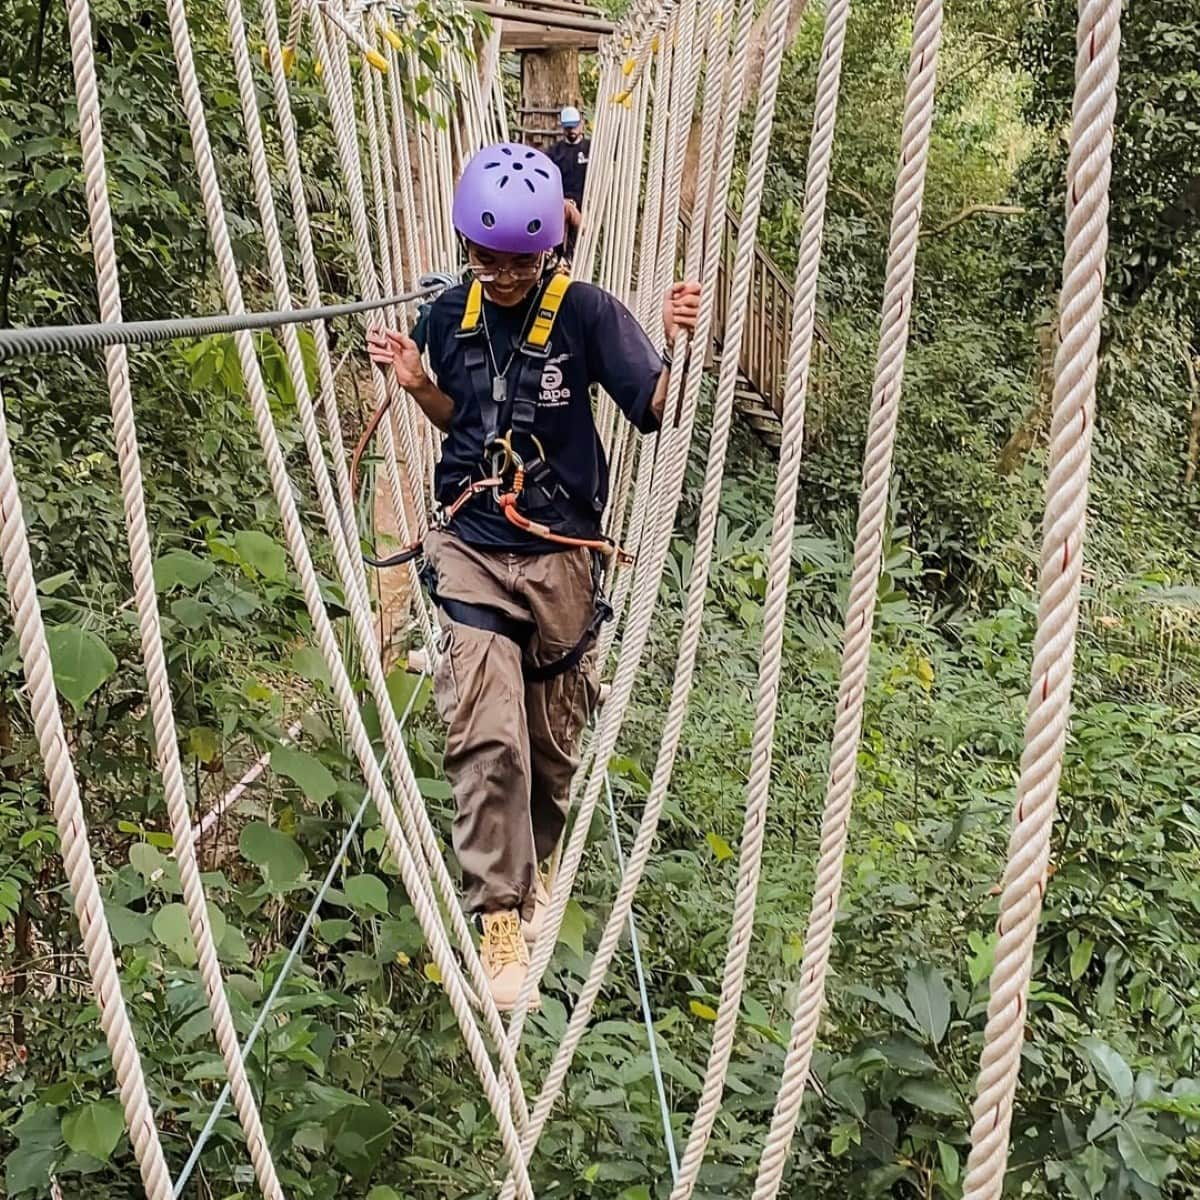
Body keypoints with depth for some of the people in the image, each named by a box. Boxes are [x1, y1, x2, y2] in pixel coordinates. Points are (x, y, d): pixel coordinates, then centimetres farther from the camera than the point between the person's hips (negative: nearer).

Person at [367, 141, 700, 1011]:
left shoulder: (587, 312, -8)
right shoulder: (451, 314, 3)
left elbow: (656, 410, -12)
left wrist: (680, 345, -29)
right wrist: (418, 383, -1)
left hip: (562, 555, -1)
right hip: (472, 548, 1)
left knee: (553, 739, 12)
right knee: (486, 736, -13)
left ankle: (530, 869, 39)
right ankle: (501, 916, -4)